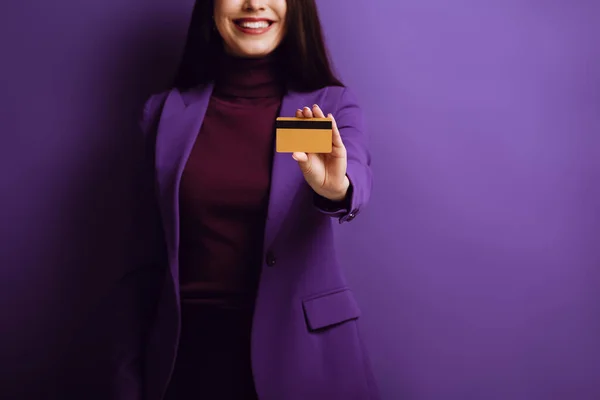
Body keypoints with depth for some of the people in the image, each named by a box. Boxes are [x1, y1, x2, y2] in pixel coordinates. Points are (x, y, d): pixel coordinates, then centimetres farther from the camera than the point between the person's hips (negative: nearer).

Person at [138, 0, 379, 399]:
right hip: (193, 347, 2)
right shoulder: (166, 112, 1)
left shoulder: (331, 105, -3)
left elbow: (356, 177, -23)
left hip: (299, 344, -1)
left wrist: (335, 188, -46)